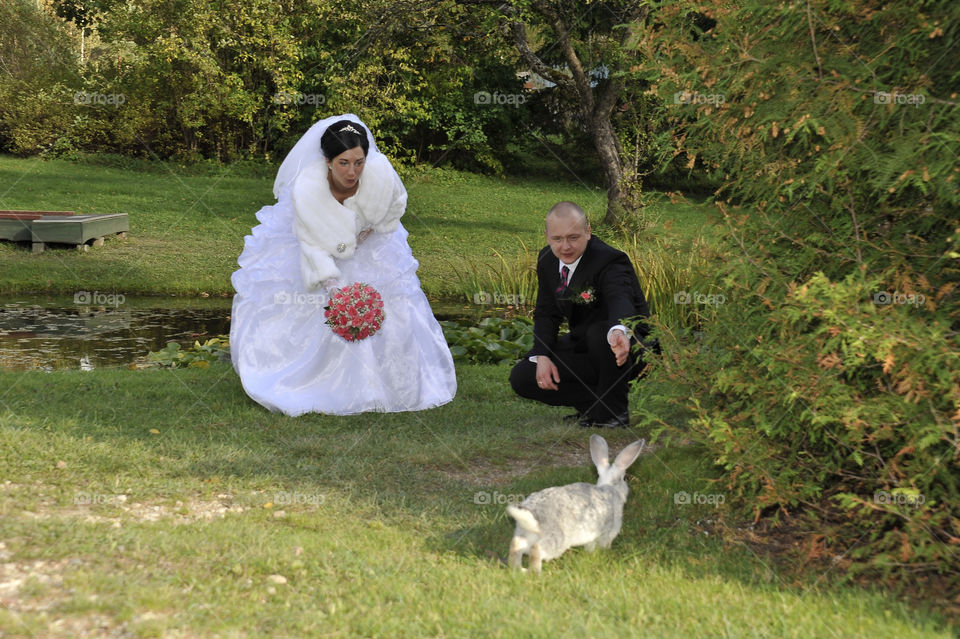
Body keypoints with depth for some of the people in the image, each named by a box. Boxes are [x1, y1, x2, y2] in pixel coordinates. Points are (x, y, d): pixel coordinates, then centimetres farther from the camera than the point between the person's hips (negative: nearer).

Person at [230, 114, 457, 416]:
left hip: (367, 243, 2)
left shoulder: (381, 173, -34)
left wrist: (371, 229, -18)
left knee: (387, 308, 4)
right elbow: (313, 246, -32)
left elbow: (395, 205, -8)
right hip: (317, 242, -2)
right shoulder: (306, 188, -39)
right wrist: (333, 289, -42)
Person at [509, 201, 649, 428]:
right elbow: (546, 313, 4)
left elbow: (620, 301, -45)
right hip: (581, 345, 7)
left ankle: (614, 409, -17)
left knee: (599, 331, -40)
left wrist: (620, 332, -69)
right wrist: (542, 356, -14)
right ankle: (597, 400, 2)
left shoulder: (610, 261, -24)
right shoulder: (547, 260, -2)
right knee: (521, 378, -8)